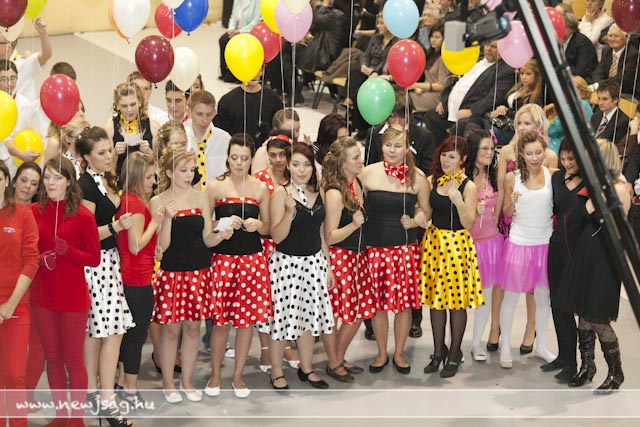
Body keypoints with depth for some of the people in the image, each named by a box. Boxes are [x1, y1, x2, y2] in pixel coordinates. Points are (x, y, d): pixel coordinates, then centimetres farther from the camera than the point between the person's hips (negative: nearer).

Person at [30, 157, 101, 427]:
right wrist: (39, 260, -9)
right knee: (52, 356, 12)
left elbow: (94, 259, -5)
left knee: (73, 359, 2)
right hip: (43, 294, 4)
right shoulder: (34, 212, 1)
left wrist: (68, 251, -20)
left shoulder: (82, 215, -8)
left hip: (74, 296, -4)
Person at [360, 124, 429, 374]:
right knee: (378, 302, 6)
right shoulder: (368, 173, -1)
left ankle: (399, 353, 22)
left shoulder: (417, 177, 1)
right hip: (376, 247, 0)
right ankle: (382, 353, 24)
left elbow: (426, 211, 10)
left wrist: (414, 221, -8)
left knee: (405, 301, 4)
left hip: (406, 248, 0)